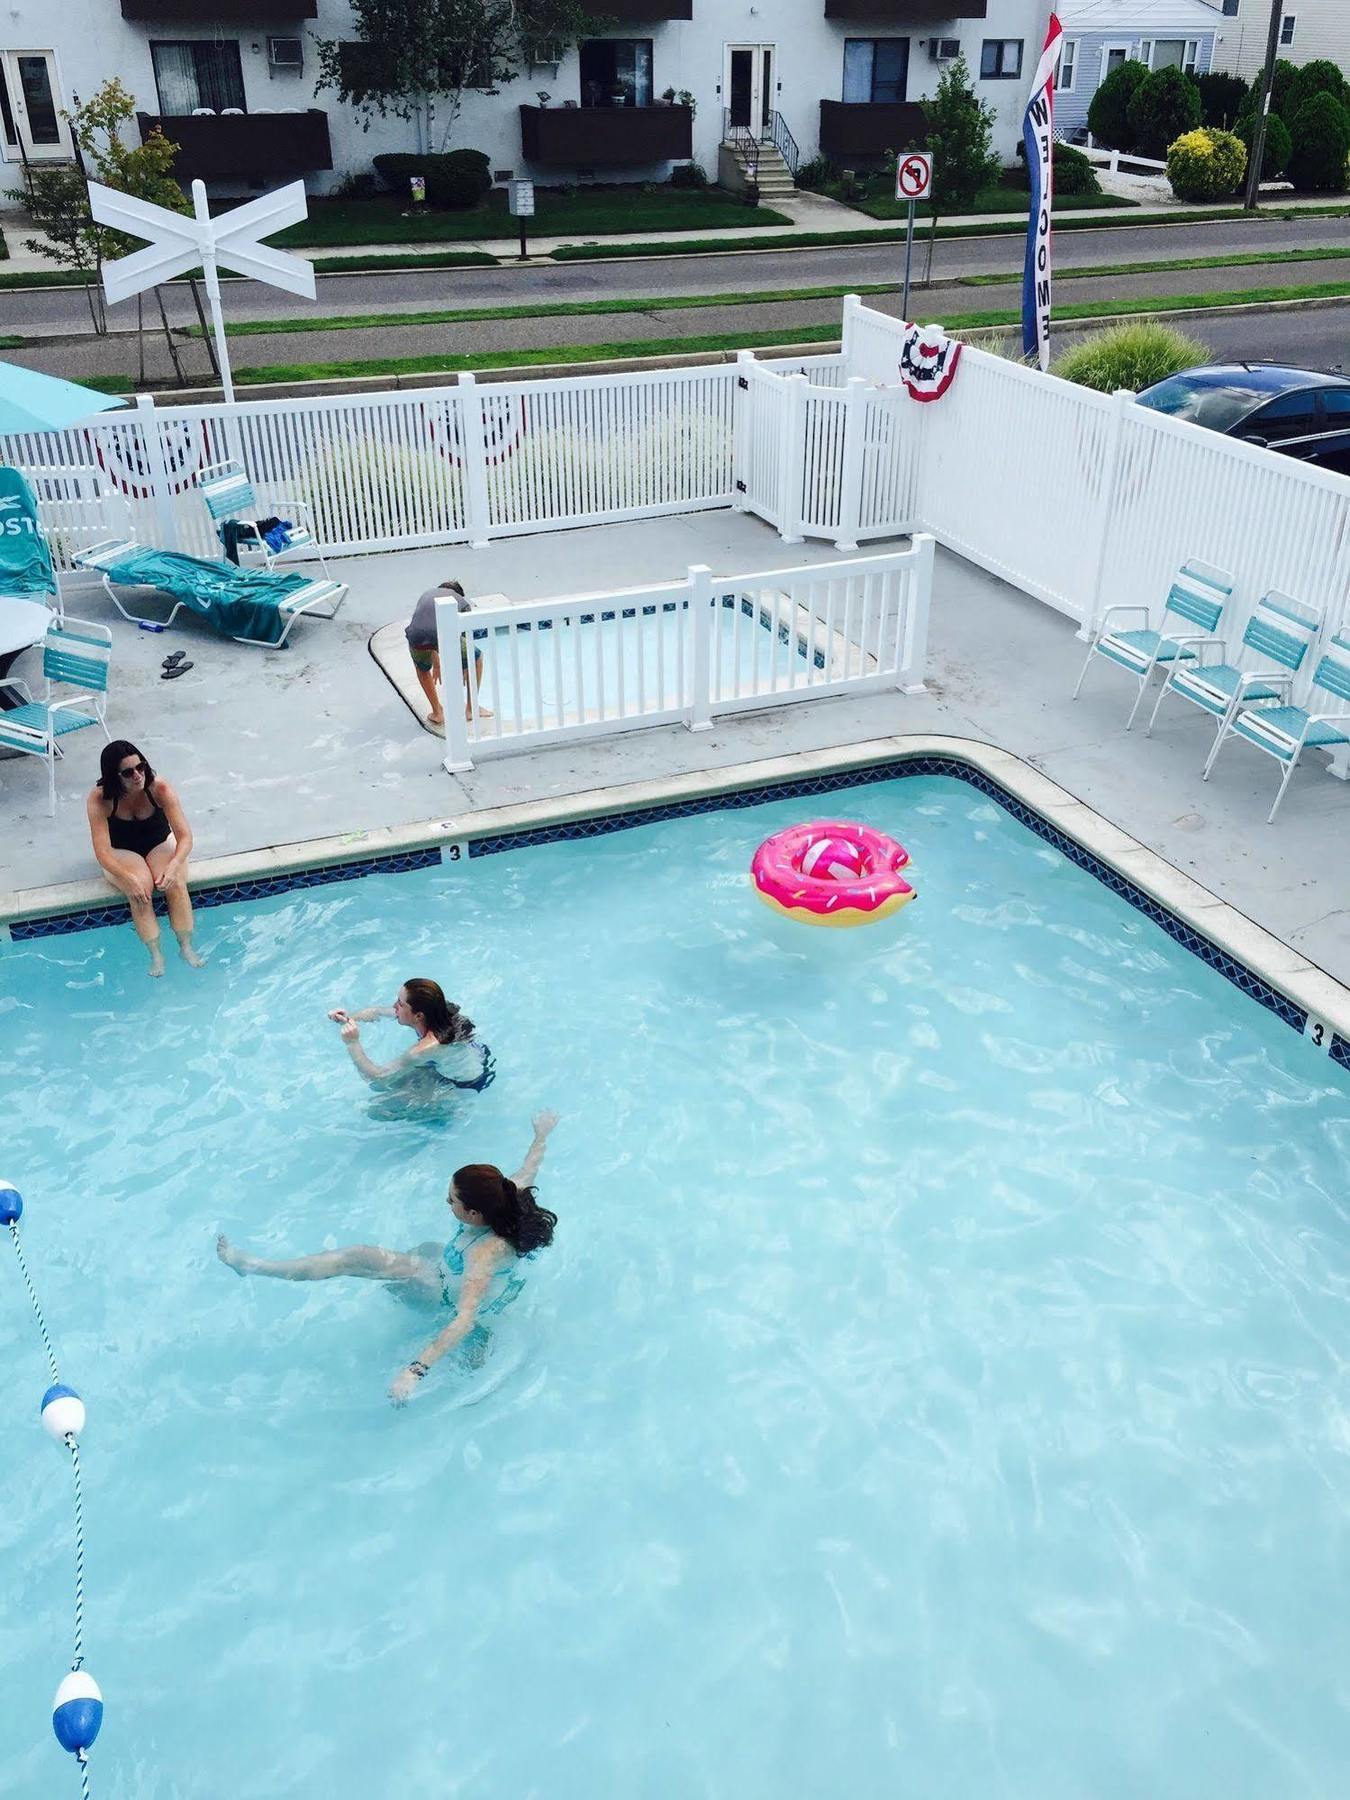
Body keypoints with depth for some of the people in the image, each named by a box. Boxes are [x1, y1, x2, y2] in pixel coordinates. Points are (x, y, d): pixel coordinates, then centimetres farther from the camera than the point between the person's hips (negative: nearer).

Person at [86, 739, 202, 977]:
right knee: (140, 890, -32)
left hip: (160, 845, 1)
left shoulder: (159, 788, -22)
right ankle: (156, 955, -24)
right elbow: (103, 852, -26)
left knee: (176, 884, -29)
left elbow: (185, 837, -22)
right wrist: (129, 878, -42)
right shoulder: (99, 800, -24)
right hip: (121, 853, -1)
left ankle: (186, 947, -18)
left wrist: (173, 866, -41)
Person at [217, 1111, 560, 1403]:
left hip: (453, 1291, -7)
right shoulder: (507, 1196, -26)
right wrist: (541, 1135, 18)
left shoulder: (486, 1253, -43)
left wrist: (415, 1370, -57)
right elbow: (530, 1166, -3)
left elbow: (464, 1320, -50)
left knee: (360, 1258, -13)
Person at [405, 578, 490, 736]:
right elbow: (465, 640, 35)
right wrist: (463, 667, 49)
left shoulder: (426, 594, 37)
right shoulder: (463, 603, 29)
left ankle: (437, 713, 32)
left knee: (423, 669, 37)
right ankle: (471, 709, 32)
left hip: (416, 636, 2)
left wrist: (436, 664, 51)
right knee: (476, 658, 28)